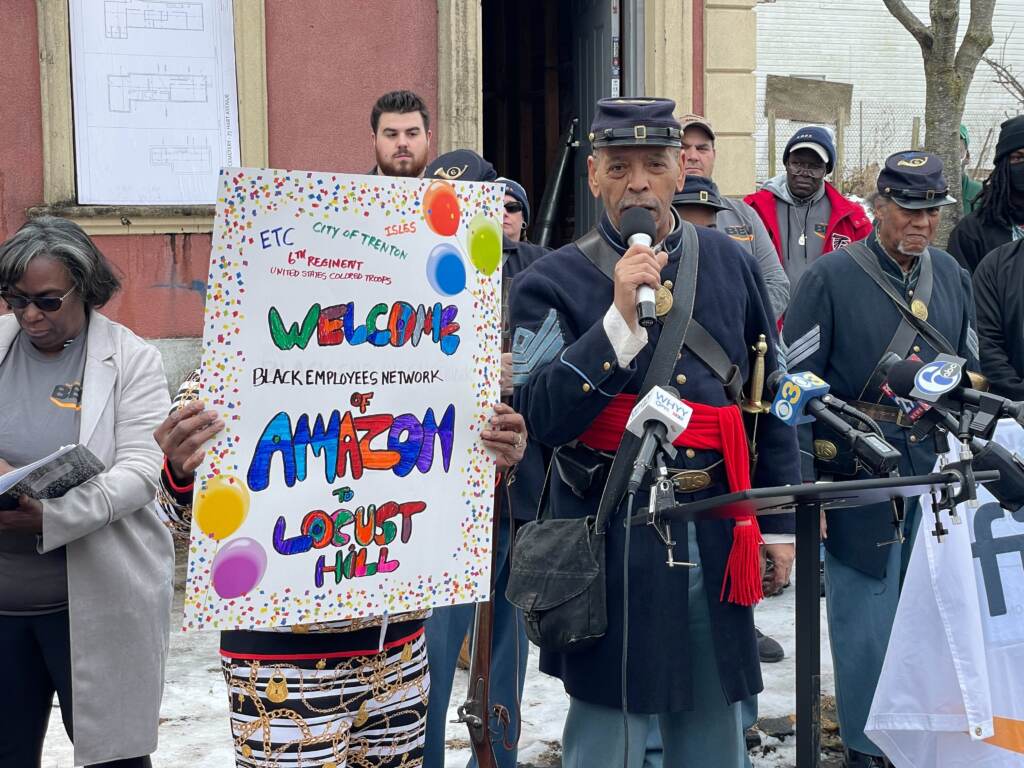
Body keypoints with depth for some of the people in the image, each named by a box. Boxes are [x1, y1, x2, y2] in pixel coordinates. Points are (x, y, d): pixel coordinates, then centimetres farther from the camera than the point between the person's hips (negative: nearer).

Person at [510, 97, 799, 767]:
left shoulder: (731, 264, 7)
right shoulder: (553, 282, -5)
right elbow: (543, 416, -16)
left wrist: (779, 522, 9)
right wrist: (620, 318, -24)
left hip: (716, 532, 4)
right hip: (613, 539, -4)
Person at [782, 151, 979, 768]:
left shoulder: (953, 277, 12)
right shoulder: (832, 277, -5)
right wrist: (803, 486, -11)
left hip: (934, 480, 5)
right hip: (858, 483, -5)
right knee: (866, 630, 0)